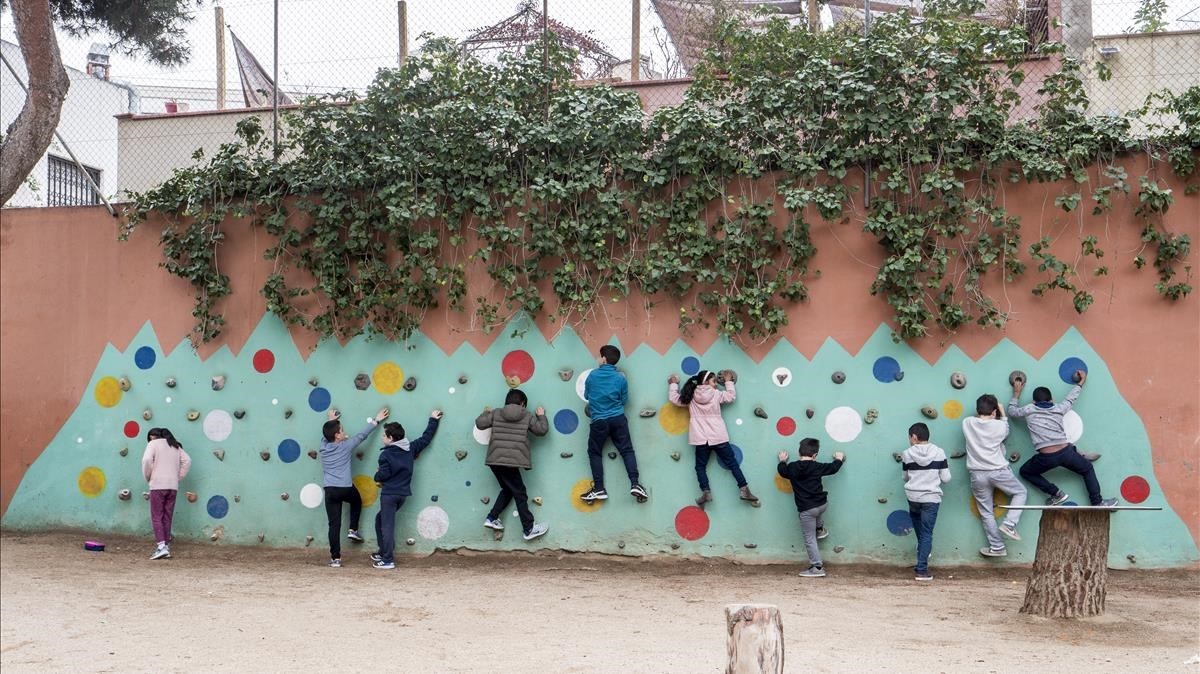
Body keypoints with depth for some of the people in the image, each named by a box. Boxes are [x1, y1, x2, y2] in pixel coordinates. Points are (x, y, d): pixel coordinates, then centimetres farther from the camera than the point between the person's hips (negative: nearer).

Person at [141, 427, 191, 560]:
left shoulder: (153, 444, 2)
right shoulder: (175, 446, 19)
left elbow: (147, 460, -14)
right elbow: (187, 461, 9)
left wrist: (148, 477, 0)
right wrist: (179, 477, 11)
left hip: (158, 485, -5)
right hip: (173, 486, 5)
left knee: (156, 517, -2)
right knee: (167, 518, 10)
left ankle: (161, 546, -14)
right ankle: (166, 547, 10)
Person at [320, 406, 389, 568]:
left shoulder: (323, 447, 6)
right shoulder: (346, 446, -3)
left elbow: (326, 434, 27)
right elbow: (362, 435, 6)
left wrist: (331, 421, 43)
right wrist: (376, 420, 17)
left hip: (330, 490, 2)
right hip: (346, 489, -2)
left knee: (334, 525, 3)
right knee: (356, 501, 33)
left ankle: (335, 558, 1)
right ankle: (353, 530, 23)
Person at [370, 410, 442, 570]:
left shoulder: (386, 454, -15)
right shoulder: (411, 448, 3)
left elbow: (382, 475, -16)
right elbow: (426, 438, 13)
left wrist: (377, 476, 8)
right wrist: (433, 420, 24)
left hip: (389, 494, -8)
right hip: (403, 493, 8)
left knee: (387, 526, -2)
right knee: (380, 518, 23)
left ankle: (388, 560, -3)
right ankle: (384, 552, 26)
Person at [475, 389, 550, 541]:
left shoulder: (496, 414, 8)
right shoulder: (527, 416, 3)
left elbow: (479, 423, 7)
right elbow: (542, 429, 9)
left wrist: (486, 413, 26)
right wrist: (541, 416, 27)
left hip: (495, 461, 4)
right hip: (511, 462, -4)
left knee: (507, 489, 24)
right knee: (520, 493, 4)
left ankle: (492, 518, 19)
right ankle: (529, 529, 7)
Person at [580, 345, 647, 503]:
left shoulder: (592, 375, -4)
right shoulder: (621, 378, -2)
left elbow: (586, 396, 10)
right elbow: (624, 400, 7)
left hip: (599, 421, -1)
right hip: (618, 419, 1)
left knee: (594, 453, 11)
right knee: (627, 450, 6)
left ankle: (599, 489, 6)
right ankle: (635, 484, -5)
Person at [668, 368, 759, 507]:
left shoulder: (691, 396, 2)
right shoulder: (716, 394, 0)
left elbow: (674, 399, 8)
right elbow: (732, 396, 10)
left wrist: (673, 384, 22)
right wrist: (729, 381, 21)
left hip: (701, 439, 1)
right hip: (719, 437, -1)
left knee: (700, 466, 11)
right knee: (732, 463, 7)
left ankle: (706, 492, -7)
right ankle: (744, 490, 1)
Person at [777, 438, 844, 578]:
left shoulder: (792, 468, -6)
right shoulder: (817, 467, -4)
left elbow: (782, 471, 15)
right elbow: (833, 468, 12)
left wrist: (782, 461, 36)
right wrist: (839, 459, 33)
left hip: (806, 510, -2)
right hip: (822, 504, 2)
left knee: (810, 540, 6)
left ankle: (817, 567, 6)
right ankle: (820, 529, 44)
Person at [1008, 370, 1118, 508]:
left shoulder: (1029, 411, 6)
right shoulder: (1058, 409, 11)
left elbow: (1011, 411, 25)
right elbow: (1071, 398, 30)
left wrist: (1016, 394, 39)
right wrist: (1081, 382, 46)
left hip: (1046, 457, -2)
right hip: (1066, 452, 2)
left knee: (1025, 472, 22)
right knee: (1088, 469, 27)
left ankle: (1056, 493, 11)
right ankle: (1098, 503, 22)